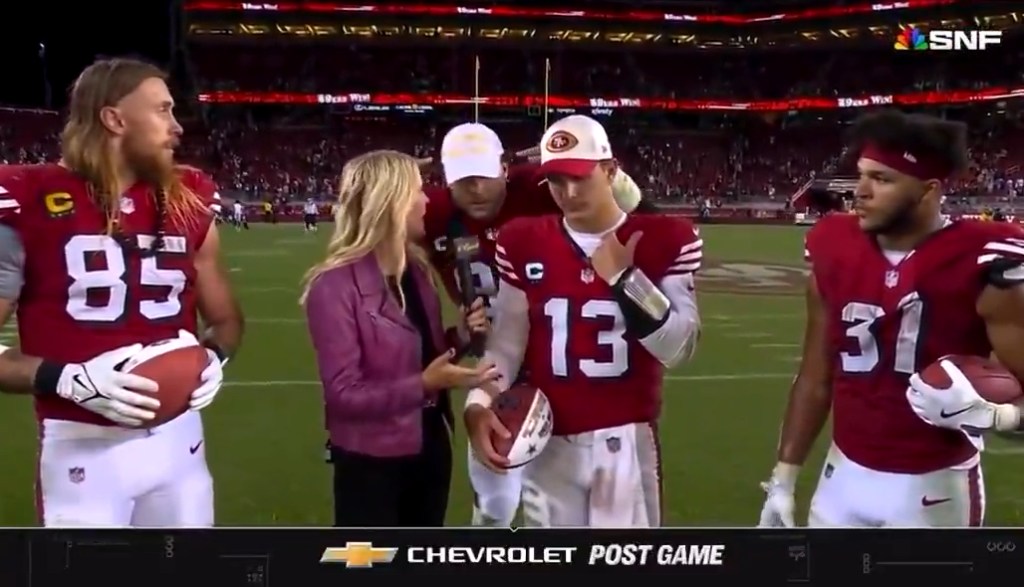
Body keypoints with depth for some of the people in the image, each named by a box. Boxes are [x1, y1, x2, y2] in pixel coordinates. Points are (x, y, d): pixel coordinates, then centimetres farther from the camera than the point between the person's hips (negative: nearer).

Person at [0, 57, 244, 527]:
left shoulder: (188, 206, 7)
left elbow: (225, 318, 18)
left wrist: (212, 358, -3)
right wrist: (69, 380, -23)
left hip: (178, 438, 5)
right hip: (83, 448, -5)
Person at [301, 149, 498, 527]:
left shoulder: (416, 270, 5)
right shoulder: (336, 286, -20)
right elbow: (343, 394, -22)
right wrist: (424, 385, -28)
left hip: (430, 449, 8)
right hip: (371, 465, -8)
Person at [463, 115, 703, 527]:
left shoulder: (665, 241, -3)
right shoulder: (524, 244, 3)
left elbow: (678, 348, -8)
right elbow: (507, 341, 4)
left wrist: (624, 279, -16)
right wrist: (479, 404, -12)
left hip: (626, 441, -2)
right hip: (548, 443, 2)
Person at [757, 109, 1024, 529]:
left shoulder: (982, 265, -15)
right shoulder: (835, 255, -1)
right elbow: (816, 378, 7)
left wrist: (987, 409, -31)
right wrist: (783, 479, 8)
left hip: (934, 490, -4)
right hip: (844, 480, 4)